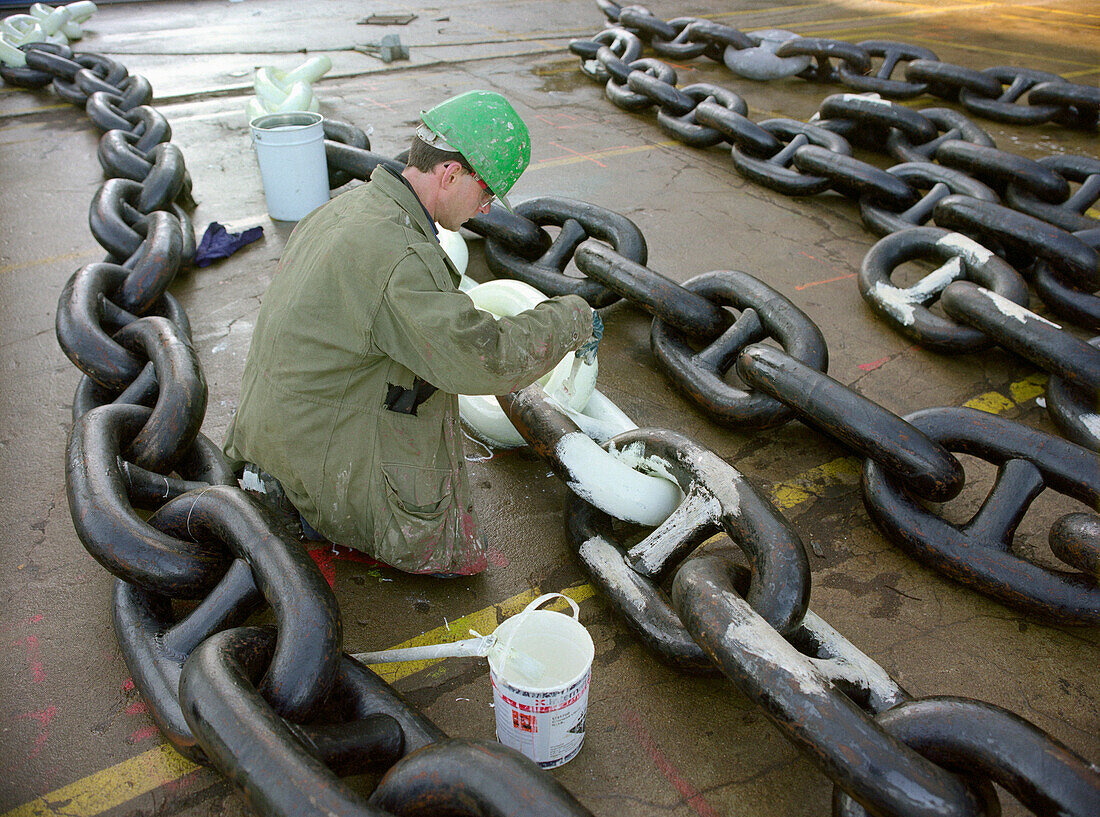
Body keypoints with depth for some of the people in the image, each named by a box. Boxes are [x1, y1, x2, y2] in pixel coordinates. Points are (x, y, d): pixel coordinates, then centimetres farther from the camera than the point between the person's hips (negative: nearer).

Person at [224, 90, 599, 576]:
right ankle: (318, 509, 1)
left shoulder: (347, 206, 3)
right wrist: (573, 318, -14)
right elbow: (485, 360, -28)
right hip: (324, 456, -9)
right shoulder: (396, 255, -28)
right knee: (459, 558, 2)